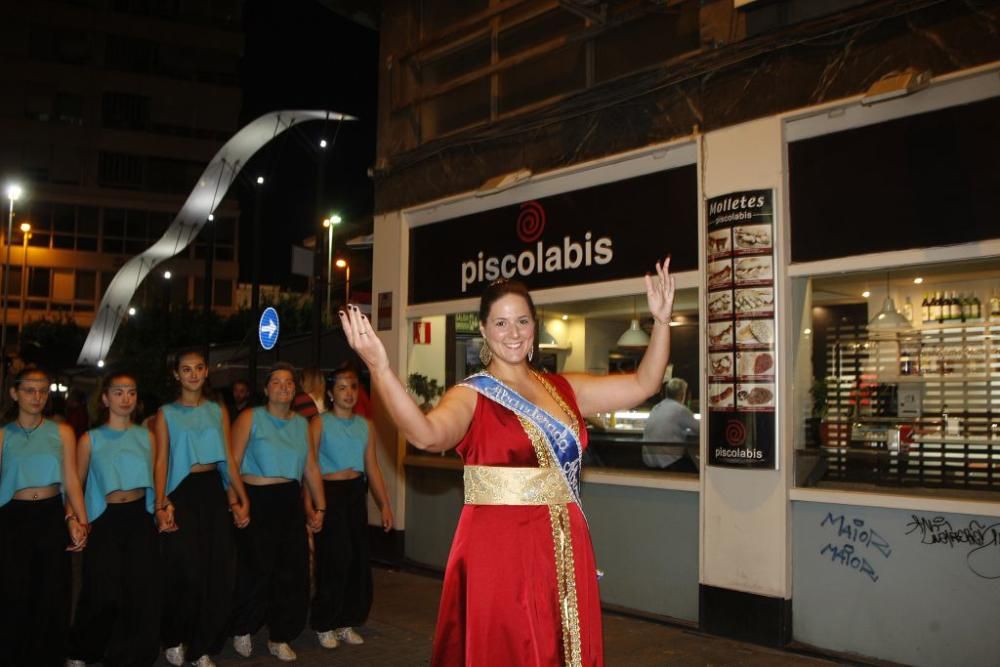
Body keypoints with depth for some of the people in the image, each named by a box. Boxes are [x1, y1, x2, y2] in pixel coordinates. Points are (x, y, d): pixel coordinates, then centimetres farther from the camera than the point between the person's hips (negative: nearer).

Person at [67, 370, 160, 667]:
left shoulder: (146, 436, 7)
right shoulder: (90, 439, 1)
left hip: (140, 517, 2)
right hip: (105, 520, -2)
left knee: (142, 591, 1)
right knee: (102, 593, -2)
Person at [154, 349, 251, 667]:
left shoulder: (218, 411, 11)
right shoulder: (166, 414, 3)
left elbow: (229, 459, 9)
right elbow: (161, 461, -4)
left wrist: (241, 499, 2)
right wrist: (161, 505, -15)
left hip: (214, 490, 3)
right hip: (182, 492, -3)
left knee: (218, 570, 3)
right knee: (186, 571, -7)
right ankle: (175, 640, 19)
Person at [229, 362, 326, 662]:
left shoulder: (301, 423, 11)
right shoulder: (250, 418, -2)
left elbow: (311, 468, 14)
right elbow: (233, 463, -7)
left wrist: (319, 507, 11)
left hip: (290, 502, 5)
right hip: (257, 500, -5)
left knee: (292, 572, 7)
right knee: (256, 570, -3)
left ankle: (280, 637, 22)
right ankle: (242, 630, 22)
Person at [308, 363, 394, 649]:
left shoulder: (366, 426, 11)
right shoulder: (319, 424, -3)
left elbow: (372, 468, 13)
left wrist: (384, 504, 8)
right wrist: (309, 505, -18)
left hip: (356, 494, 5)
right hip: (329, 492, -5)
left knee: (358, 561, 7)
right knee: (333, 561, -2)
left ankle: (347, 623, 22)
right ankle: (324, 626, 15)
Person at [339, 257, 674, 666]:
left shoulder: (563, 389, 10)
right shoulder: (471, 396, -6)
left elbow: (643, 385, 9)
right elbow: (427, 434, -27)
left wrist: (661, 321, -1)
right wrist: (379, 368, -40)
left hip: (565, 552, 5)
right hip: (498, 551, -5)